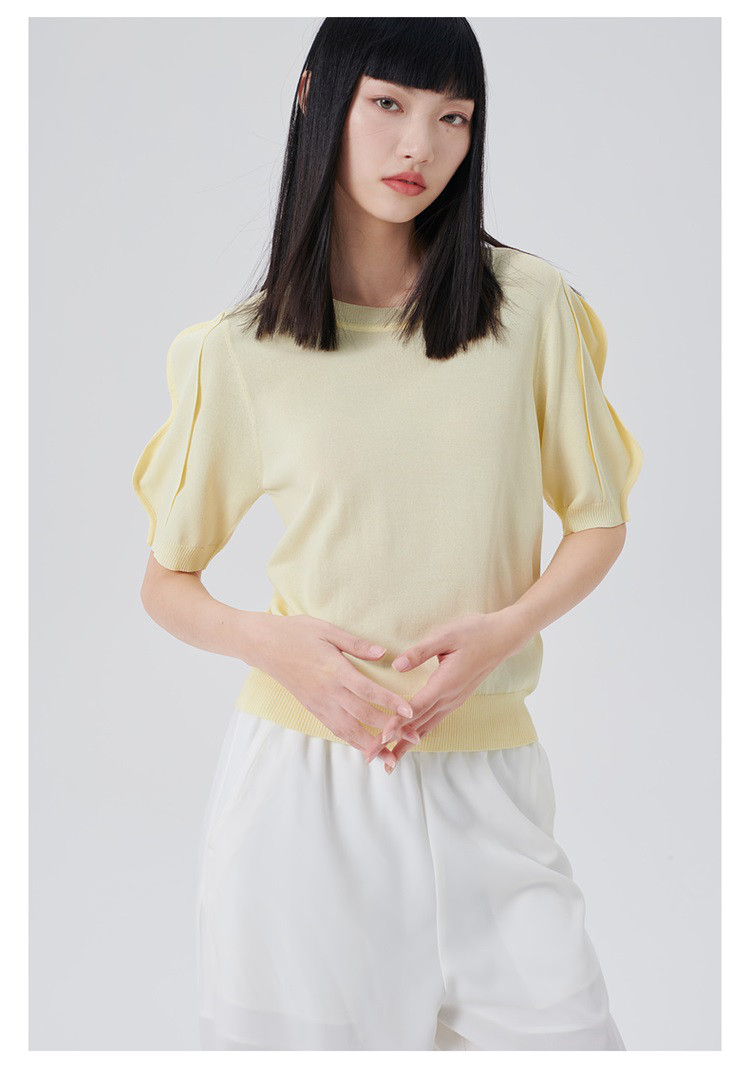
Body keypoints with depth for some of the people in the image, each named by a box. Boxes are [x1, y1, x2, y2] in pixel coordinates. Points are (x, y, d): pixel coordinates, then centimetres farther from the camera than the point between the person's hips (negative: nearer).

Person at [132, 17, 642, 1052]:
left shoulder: (529, 304, 1)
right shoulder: (239, 353, 0)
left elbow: (599, 520, 9)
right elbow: (166, 581, 8)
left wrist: (502, 630, -9)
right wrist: (273, 640, -12)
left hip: (482, 774, 1)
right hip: (300, 772, 0)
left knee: (561, 1030, -2)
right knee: (303, 1033, 9)